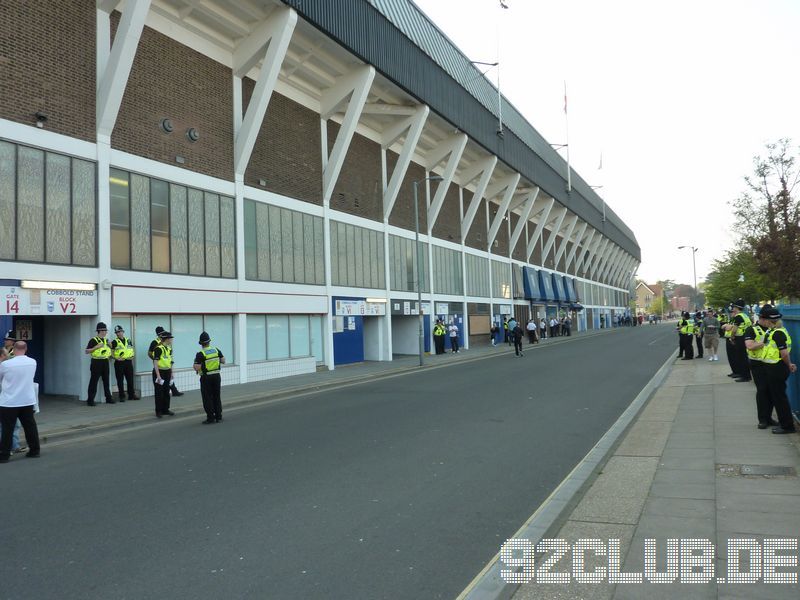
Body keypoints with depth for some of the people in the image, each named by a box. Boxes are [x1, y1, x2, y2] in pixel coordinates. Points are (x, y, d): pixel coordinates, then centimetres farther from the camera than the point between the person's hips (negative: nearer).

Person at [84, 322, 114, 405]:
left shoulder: (106, 340, 15)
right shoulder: (93, 340, -7)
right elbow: (86, 351, -12)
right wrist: (96, 347, -21)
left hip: (105, 362, 7)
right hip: (96, 362, -7)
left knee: (106, 381, 11)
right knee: (93, 382, -5)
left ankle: (108, 398, 18)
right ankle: (90, 400, -1)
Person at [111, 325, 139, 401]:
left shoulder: (128, 340, 13)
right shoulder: (114, 342, -1)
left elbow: (132, 350, 19)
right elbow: (111, 352, -3)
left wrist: (132, 356, 2)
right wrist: (116, 358, -17)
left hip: (128, 362, 4)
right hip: (119, 363, -4)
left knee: (130, 379, 8)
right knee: (120, 381, 1)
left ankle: (131, 395, 16)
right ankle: (122, 396, 7)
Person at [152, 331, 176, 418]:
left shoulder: (169, 348, 10)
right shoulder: (158, 348, -16)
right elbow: (155, 363, -18)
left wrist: (171, 373, 16)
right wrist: (158, 376, -21)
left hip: (167, 372, 8)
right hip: (160, 372, -8)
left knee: (167, 392, 13)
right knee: (159, 393, 0)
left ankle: (165, 409, 22)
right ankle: (158, 411, 9)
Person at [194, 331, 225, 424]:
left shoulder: (200, 354, -15)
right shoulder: (217, 350, -1)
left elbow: (197, 368, -18)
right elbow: (223, 361, 6)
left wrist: (195, 363, 2)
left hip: (206, 378, -4)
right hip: (217, 376, 4)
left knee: (207, 398, 5)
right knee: (217, 397, 14)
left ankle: (210, 418, 6)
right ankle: (218, 417, 17)